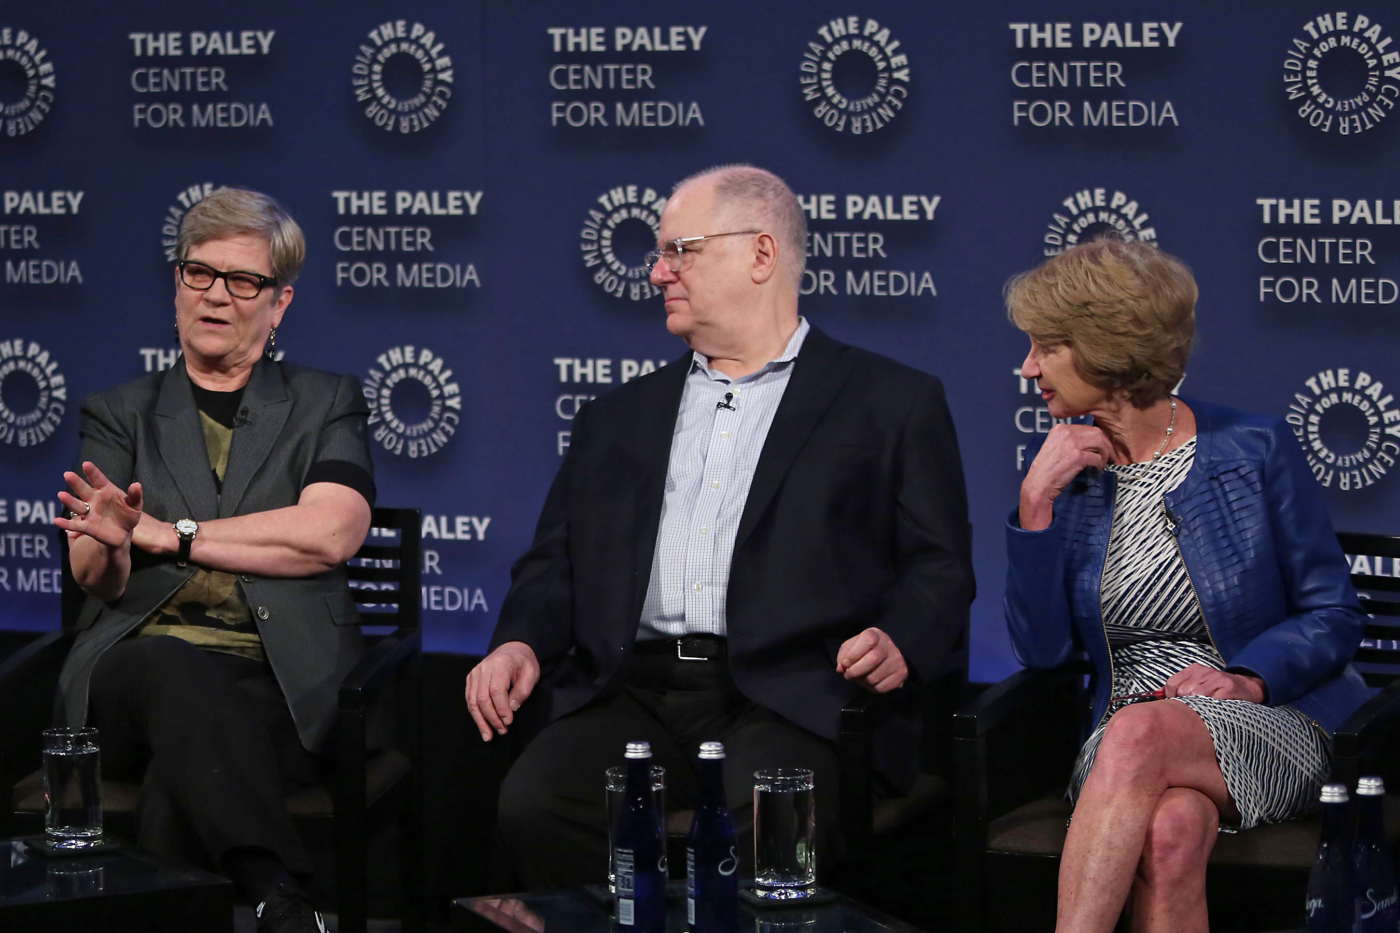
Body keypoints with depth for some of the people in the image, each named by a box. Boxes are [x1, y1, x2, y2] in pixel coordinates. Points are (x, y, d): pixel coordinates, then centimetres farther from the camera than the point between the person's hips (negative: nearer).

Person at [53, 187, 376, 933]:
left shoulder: (326, 404, 18)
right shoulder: (121, 414, 22)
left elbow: (329, 534, -4)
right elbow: (94, 574, 7)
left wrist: (166, 533, -3)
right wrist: (110, 542, -20)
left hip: (280, 683, -1)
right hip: (138, 668, 1)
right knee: (174, 670, -38)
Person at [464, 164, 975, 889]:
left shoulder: (893, 403, 14)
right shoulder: (617, 417, 27)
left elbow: (939, 568, 7)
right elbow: (556, 563, 22)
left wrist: (899, 641, -14)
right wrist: (522, 643, 1)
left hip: (790, 698, -3)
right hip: (635, 695, 4)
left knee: (767, 827, -36)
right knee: (533, 803, -28)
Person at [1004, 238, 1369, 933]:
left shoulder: (1254, 449, 1)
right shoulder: (1072, 474, 12)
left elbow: (1334, 616, 2)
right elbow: (1042, 649, 3)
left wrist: (1247, 680, -16)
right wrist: (1036, 503, -5)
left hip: (1274, 721, -2)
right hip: (1124, 743, 2)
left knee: (1138, 734, -37)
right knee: (1171, 827, -36)